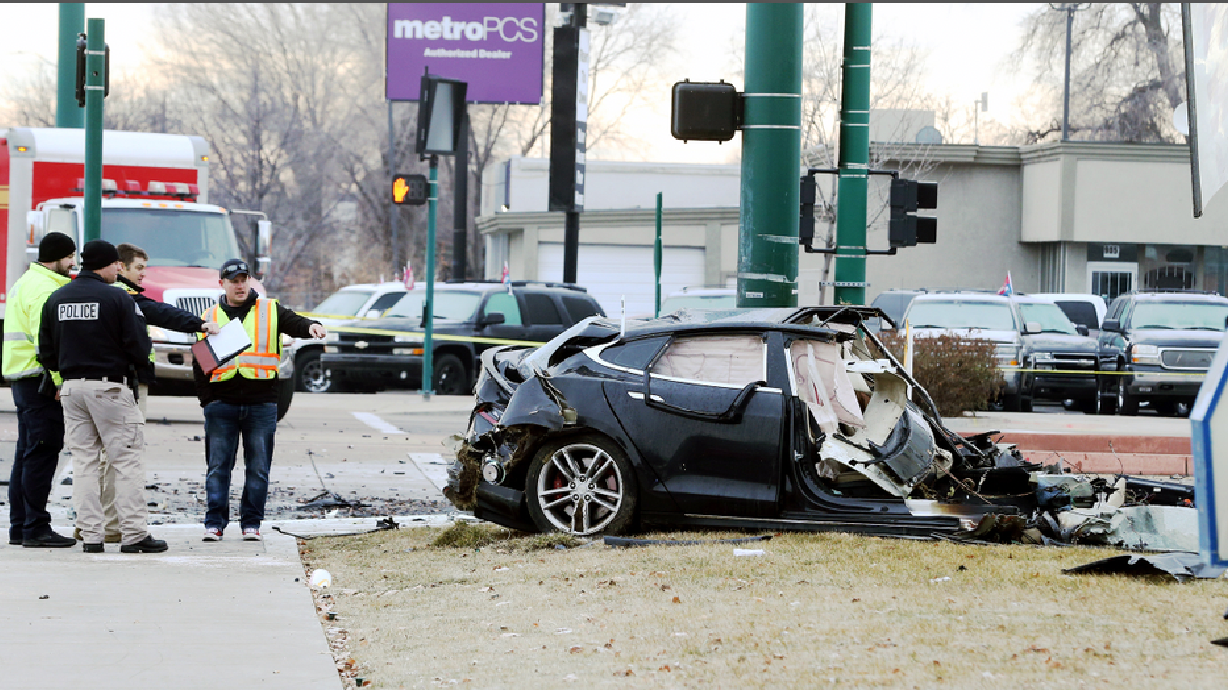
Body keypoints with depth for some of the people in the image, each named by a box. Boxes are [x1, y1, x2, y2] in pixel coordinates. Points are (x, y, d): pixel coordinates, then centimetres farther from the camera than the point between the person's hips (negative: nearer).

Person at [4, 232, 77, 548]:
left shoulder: (27, 283, 21)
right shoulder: (43, 288, -13)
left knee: (27, 453, 13)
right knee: (42, 452, -10)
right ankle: (36, 528, -11)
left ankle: (19, 527, 17)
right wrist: (58, 381, -23)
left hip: (23, 377, 11)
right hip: (40, 379, -11)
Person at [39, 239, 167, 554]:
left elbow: (46, 353, 9)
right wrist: (138, 363, 10)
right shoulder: (118, 299, -10)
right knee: (126, 460, -1)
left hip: (71, 387, 5)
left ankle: (90, 534, 6)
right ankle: (134, 533, -4)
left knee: (84, 461, 9)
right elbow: (138, 348, -12)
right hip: (110, 386, -5)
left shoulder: (55, 299, 7)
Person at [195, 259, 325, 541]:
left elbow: (294, 323, -6)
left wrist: (311, 326, -30)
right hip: (222, 402, 0)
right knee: (218, 466, 0)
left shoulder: (270, 310, 9)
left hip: (261, 404, 0)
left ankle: (251, 523, 9)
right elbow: (200, 363, 12)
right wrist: (206, 399, 3)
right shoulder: (210, 317, 12)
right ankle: (214, 523, 5)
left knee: (258, 468, 2)